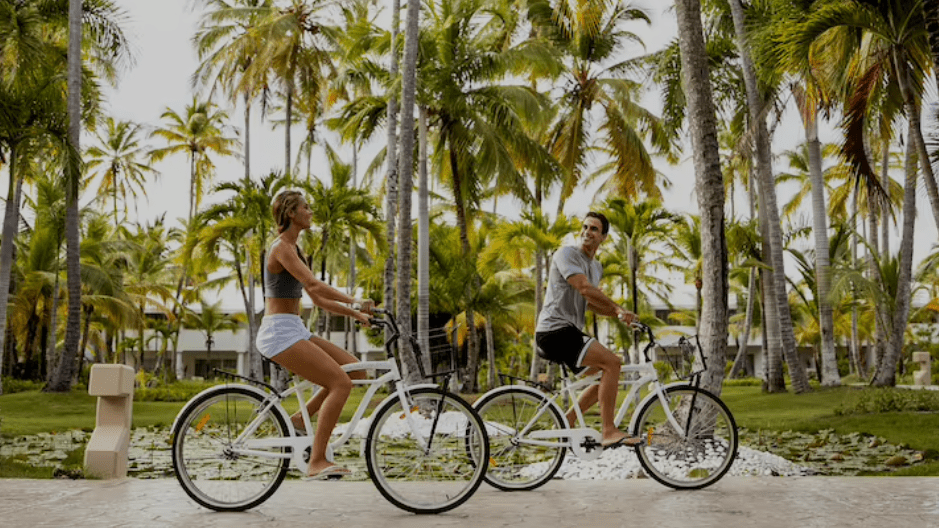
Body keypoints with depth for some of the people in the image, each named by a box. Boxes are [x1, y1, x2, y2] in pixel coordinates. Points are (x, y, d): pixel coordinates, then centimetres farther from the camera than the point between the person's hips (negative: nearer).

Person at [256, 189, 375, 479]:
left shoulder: (292, 248, 19)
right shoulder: (282, 247, -11)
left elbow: (317, 298, 19)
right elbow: (313, 284, -25)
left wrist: (355, 314, 11)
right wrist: (354, 301, -26)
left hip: (294, 330, 9)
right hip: (279, 332, -9)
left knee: (355, 370, 3)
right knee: (341, 382, -18)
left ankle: (299, 419, 9)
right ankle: (316, 463, -15)